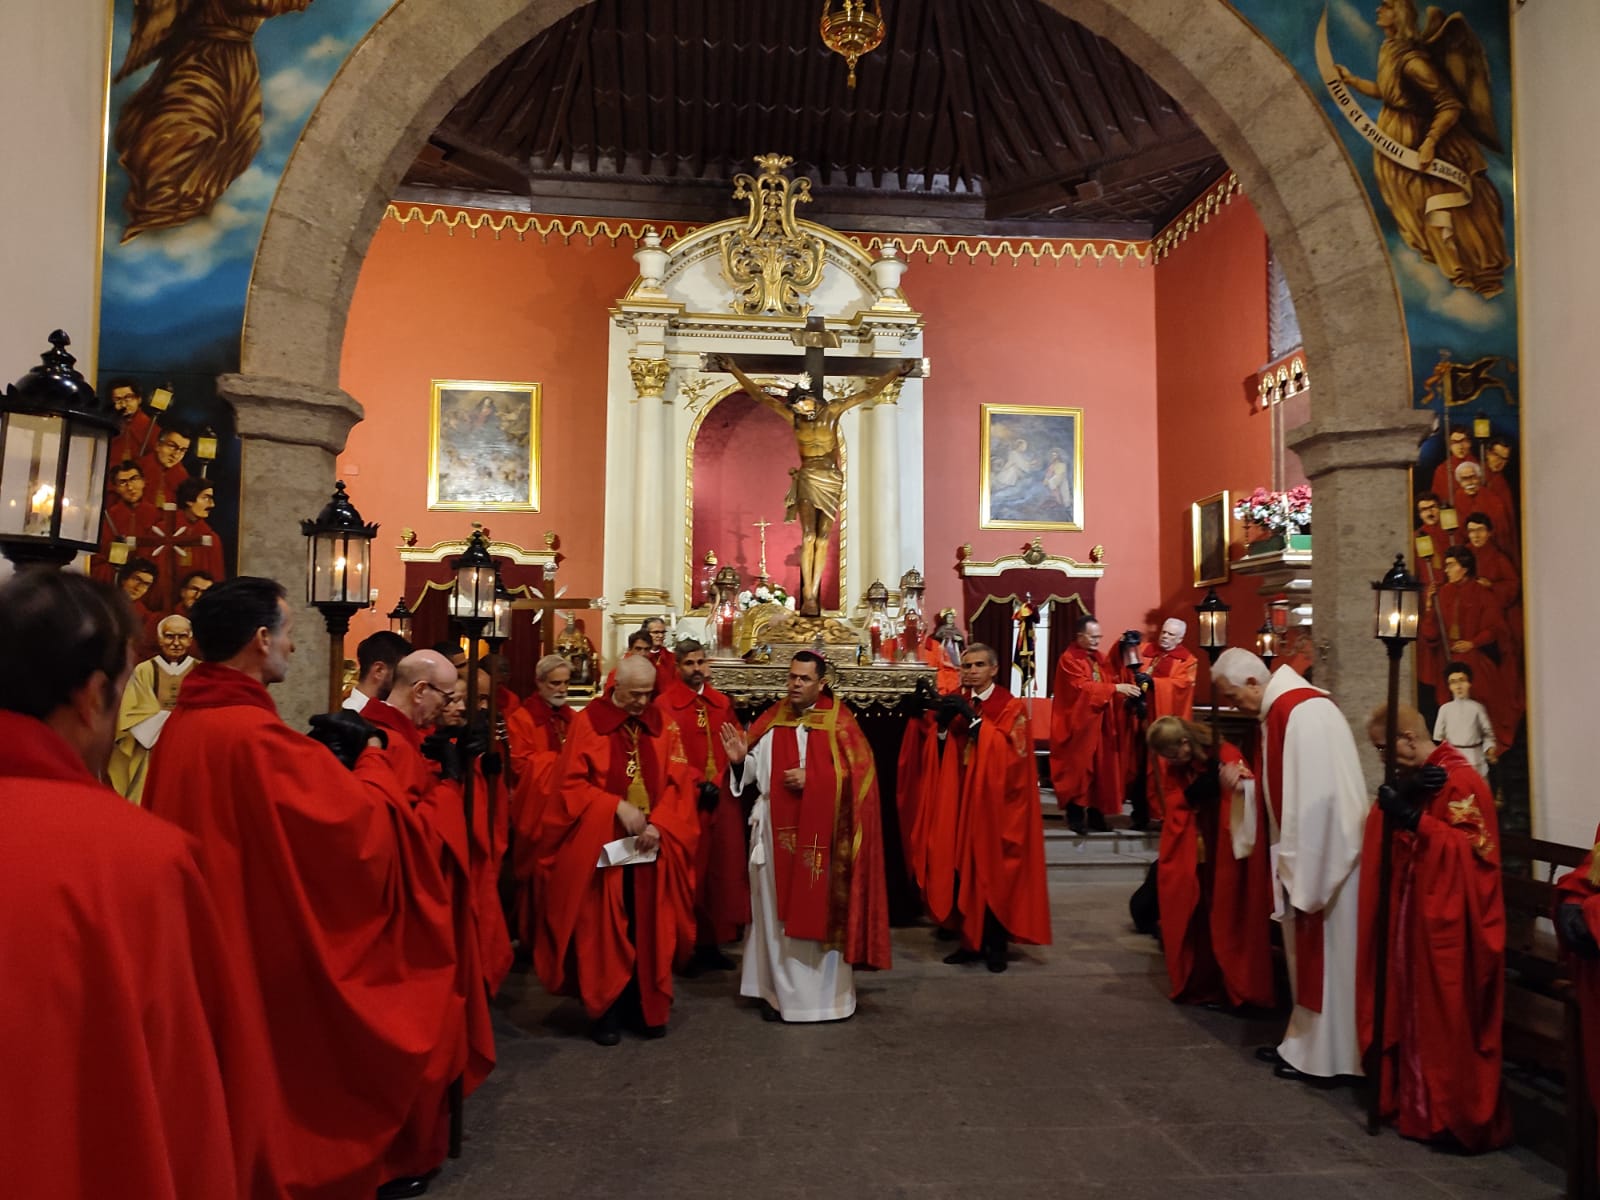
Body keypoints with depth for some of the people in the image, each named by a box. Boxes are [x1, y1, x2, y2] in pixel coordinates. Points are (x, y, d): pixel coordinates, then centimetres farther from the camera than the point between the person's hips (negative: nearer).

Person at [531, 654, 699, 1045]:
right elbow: (571, 784, -9)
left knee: (649, 929, 9)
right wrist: (617, 807, -20)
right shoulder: (586, 723, -5)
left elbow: (679, 781, 1)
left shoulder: (663, 725, 4)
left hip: (653, 847, 3)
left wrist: (659, 825, -14)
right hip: (602, 847, -3)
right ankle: (606, 1009, 19)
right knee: (604, 931, 5)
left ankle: (648, 1006, 23)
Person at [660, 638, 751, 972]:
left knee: (723, 870, 6)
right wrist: (700, 784, -13)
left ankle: (713, 942, 16)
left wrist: (717, 783, -6)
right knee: (689, 873, -1)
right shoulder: (665, 705, -4)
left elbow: (733, 748, 9)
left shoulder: (722, 703, 11)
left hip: (723, 798, 5)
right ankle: (689, 945, 10)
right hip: (685, 800, -5)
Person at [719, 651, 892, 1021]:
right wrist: (740, 760, -14)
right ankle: (779, 991, 19)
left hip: (820, 835, -3)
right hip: (775, 832, 3)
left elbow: (859, 772, -10)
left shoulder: (839, 721, -3)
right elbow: (755, 770, 6)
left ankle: (825, 993, 15)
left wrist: (812, 779, -16)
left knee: (820, 911, 3)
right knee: (776, 912, 9)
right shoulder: (772, 720, 8)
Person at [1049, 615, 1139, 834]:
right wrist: (1116, 688, -27)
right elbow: (1084, 687, -23)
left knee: (1100, 768, 8)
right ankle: (1076, 816, 5)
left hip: (1101, 723, 7)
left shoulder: (1099, 658, 13)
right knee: (1078, 768, -3)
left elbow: (1113, 678, 9)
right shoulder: (1069, 659, -12)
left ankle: (1096, 814, 15)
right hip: (1079, 724, -7)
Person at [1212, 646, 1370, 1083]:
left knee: (1323, 952, 3)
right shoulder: (1279, 711, 9)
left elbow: (1317, 796, -25)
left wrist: (1302, 874, -22)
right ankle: (1304, 1042, 29)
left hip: (1324, 854, -10)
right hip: (1306, 850, 10)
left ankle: (1322, 1055, 15)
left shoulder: (1303, 712, -22)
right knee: (1306, 952, 17)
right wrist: (1244, 782, 2)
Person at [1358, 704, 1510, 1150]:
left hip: (1447, 924, -9)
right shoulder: (1411, 777, 12)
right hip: (1408, 915, 9)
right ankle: (1412, 1098, 25)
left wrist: (1414, 819, -29)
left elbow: (1473, 848, -22)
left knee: (1446, 1023, 1)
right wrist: (1397, 798, -19)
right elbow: (1379, 827, 0)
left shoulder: (1461, 780, -15)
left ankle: (1456, 1116, 13)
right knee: (1409, 1010, 14)